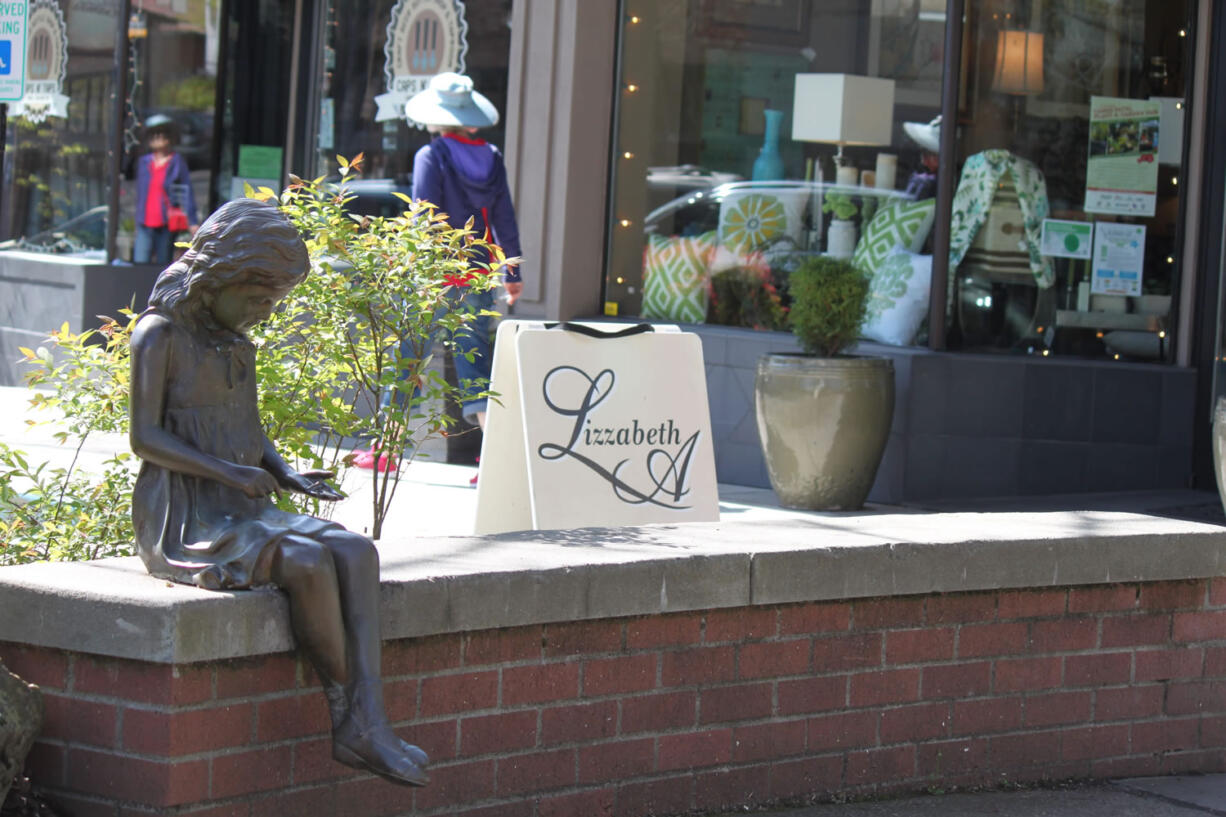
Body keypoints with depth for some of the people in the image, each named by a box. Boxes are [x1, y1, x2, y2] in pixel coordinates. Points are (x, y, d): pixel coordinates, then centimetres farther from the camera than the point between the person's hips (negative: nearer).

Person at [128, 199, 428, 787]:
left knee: (357, 551, -19)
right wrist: (229, 472, -22)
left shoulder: (236, 345, 18)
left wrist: (287, 475, 1)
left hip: (243, 515, 7)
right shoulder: (160, 334, -6)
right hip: (181, 518, -7)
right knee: (309, 563, -31)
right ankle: (342, 703, -14)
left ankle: (365, 727, -30)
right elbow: (145, 437, -12)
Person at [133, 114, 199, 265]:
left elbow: (187, 193, -1)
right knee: (140, 261, -7)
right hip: (146, 224, 3)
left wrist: (192, 222, -7)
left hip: (167, 224, -3)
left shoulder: (177, 162, 1)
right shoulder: (144, 162, 13)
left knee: (163, 262, 1)